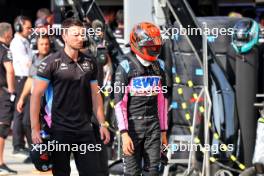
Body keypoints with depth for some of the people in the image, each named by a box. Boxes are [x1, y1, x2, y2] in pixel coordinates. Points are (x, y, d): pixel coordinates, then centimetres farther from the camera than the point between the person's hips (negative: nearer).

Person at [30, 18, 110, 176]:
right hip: (60, 130, -4)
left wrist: (102, 124, 10)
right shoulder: (52, 63, -6)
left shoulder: (89, 63, 10)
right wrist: (35, 128, -14)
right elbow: (36, 95, -8)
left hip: (85, 128, 4)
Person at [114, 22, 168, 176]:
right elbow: (119, 102, -10)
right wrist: (124, 133, -16)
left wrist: (163, 131, 14)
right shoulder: (126, 67, -7)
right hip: (132, 124, -5)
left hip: (153, 125, 5)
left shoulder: (159, 66, 10)